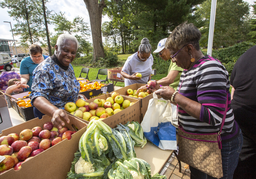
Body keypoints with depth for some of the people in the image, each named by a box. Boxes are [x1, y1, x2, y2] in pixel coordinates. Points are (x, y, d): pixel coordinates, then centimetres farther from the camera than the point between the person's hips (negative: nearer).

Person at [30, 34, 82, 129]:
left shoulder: (69, 66, 1)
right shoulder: (45, 69, -23)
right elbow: (37, 97, -36)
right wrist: (54, 111, -53)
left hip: (69, 114, 7)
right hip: (49, 117, -7)